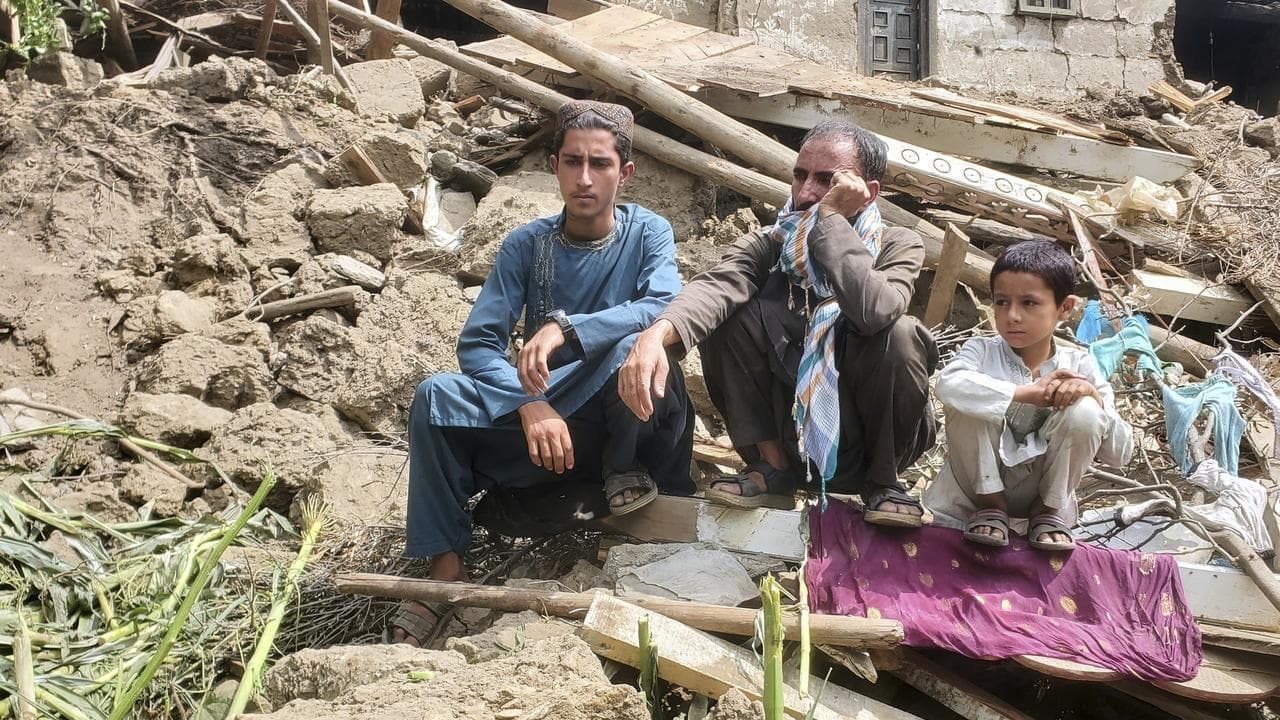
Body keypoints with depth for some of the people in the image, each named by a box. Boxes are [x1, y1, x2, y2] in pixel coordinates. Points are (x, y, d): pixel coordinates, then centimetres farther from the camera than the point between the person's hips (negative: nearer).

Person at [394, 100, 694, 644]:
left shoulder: (647, 233, -3)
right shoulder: (527, 245, 1)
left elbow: (666, 307, -23)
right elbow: (477, 344, -8)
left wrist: (564, 327, -36)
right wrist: (531, 405, -27)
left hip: (638, 429, -2)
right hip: (549, 422, 3)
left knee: (635, 345, -34)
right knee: (438, 395, -22)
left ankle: (626, 471, -8)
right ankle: (445, 567, -18)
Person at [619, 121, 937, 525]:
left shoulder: (898, 247, -8)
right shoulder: (771, 245, -3)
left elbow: (874, 311, -33)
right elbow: (718, 285, -28)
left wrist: (831, 217, -27)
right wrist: (658, 333, -48)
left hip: (871, 441, -1)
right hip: (790, 435, 2)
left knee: (901, 335, -29)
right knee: (727, 315, -16)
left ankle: (882, 481, -7)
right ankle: (773, 468, -7)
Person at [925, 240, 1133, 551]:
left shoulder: (1077, 365, -6)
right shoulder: (982, 351, -9)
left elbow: (1119, 454, -8)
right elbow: (948, 384, -36)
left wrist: (1093, 395, -25)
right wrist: (1029, 392, -38)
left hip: (1044, 486, 1)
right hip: (980, 479, -1)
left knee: (1084, 412, -24)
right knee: (968, 402, -25)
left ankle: (1049, 510, -1)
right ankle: (990, 505, -7)